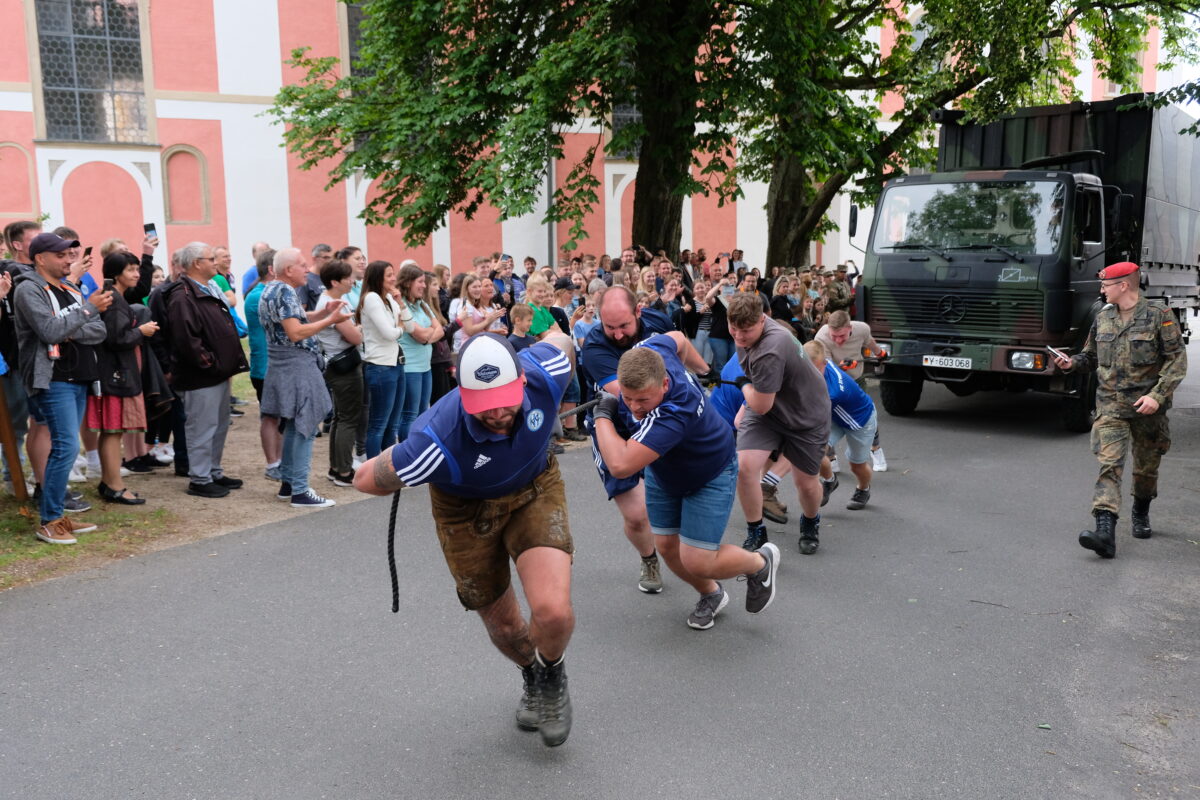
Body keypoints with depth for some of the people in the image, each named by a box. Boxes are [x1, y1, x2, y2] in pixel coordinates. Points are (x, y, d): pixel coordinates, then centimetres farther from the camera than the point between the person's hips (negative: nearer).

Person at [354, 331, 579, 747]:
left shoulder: (545, 374, -32)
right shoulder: (440, 441, -39)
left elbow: (558, 338, -6)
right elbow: (365, 478, -23)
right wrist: (435, 477, -14)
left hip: (535, 490, 1)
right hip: (468, 509, 0)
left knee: (552, 611, -20)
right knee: (503, 625, 14)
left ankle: (551, 674, 17)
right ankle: (531, 677, 52)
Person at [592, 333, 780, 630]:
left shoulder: (673, 413, -47)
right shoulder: (648, 351, -26)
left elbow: (621, 465, -55)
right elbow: (678, 338, 0)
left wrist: (603, 414, -38)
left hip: (711, 475, -7)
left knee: (696, 562, -10)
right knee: (666, 545, 9)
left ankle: (761, 563, 22)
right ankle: (711, 594, 38)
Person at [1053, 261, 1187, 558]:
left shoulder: (1159, 316, -5)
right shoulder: (1103, 318, 9)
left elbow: (1177, 360, -7)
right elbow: (1091, 355, 20)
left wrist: (1157, 395, -18)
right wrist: (1072, 363, -2)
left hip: (1147, 406, -2)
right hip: (1110, 405, 2)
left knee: (1146, 468, 14)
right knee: (1109, 464, -13)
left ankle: (1141, 514, 41)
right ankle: (1105, 530, -23)